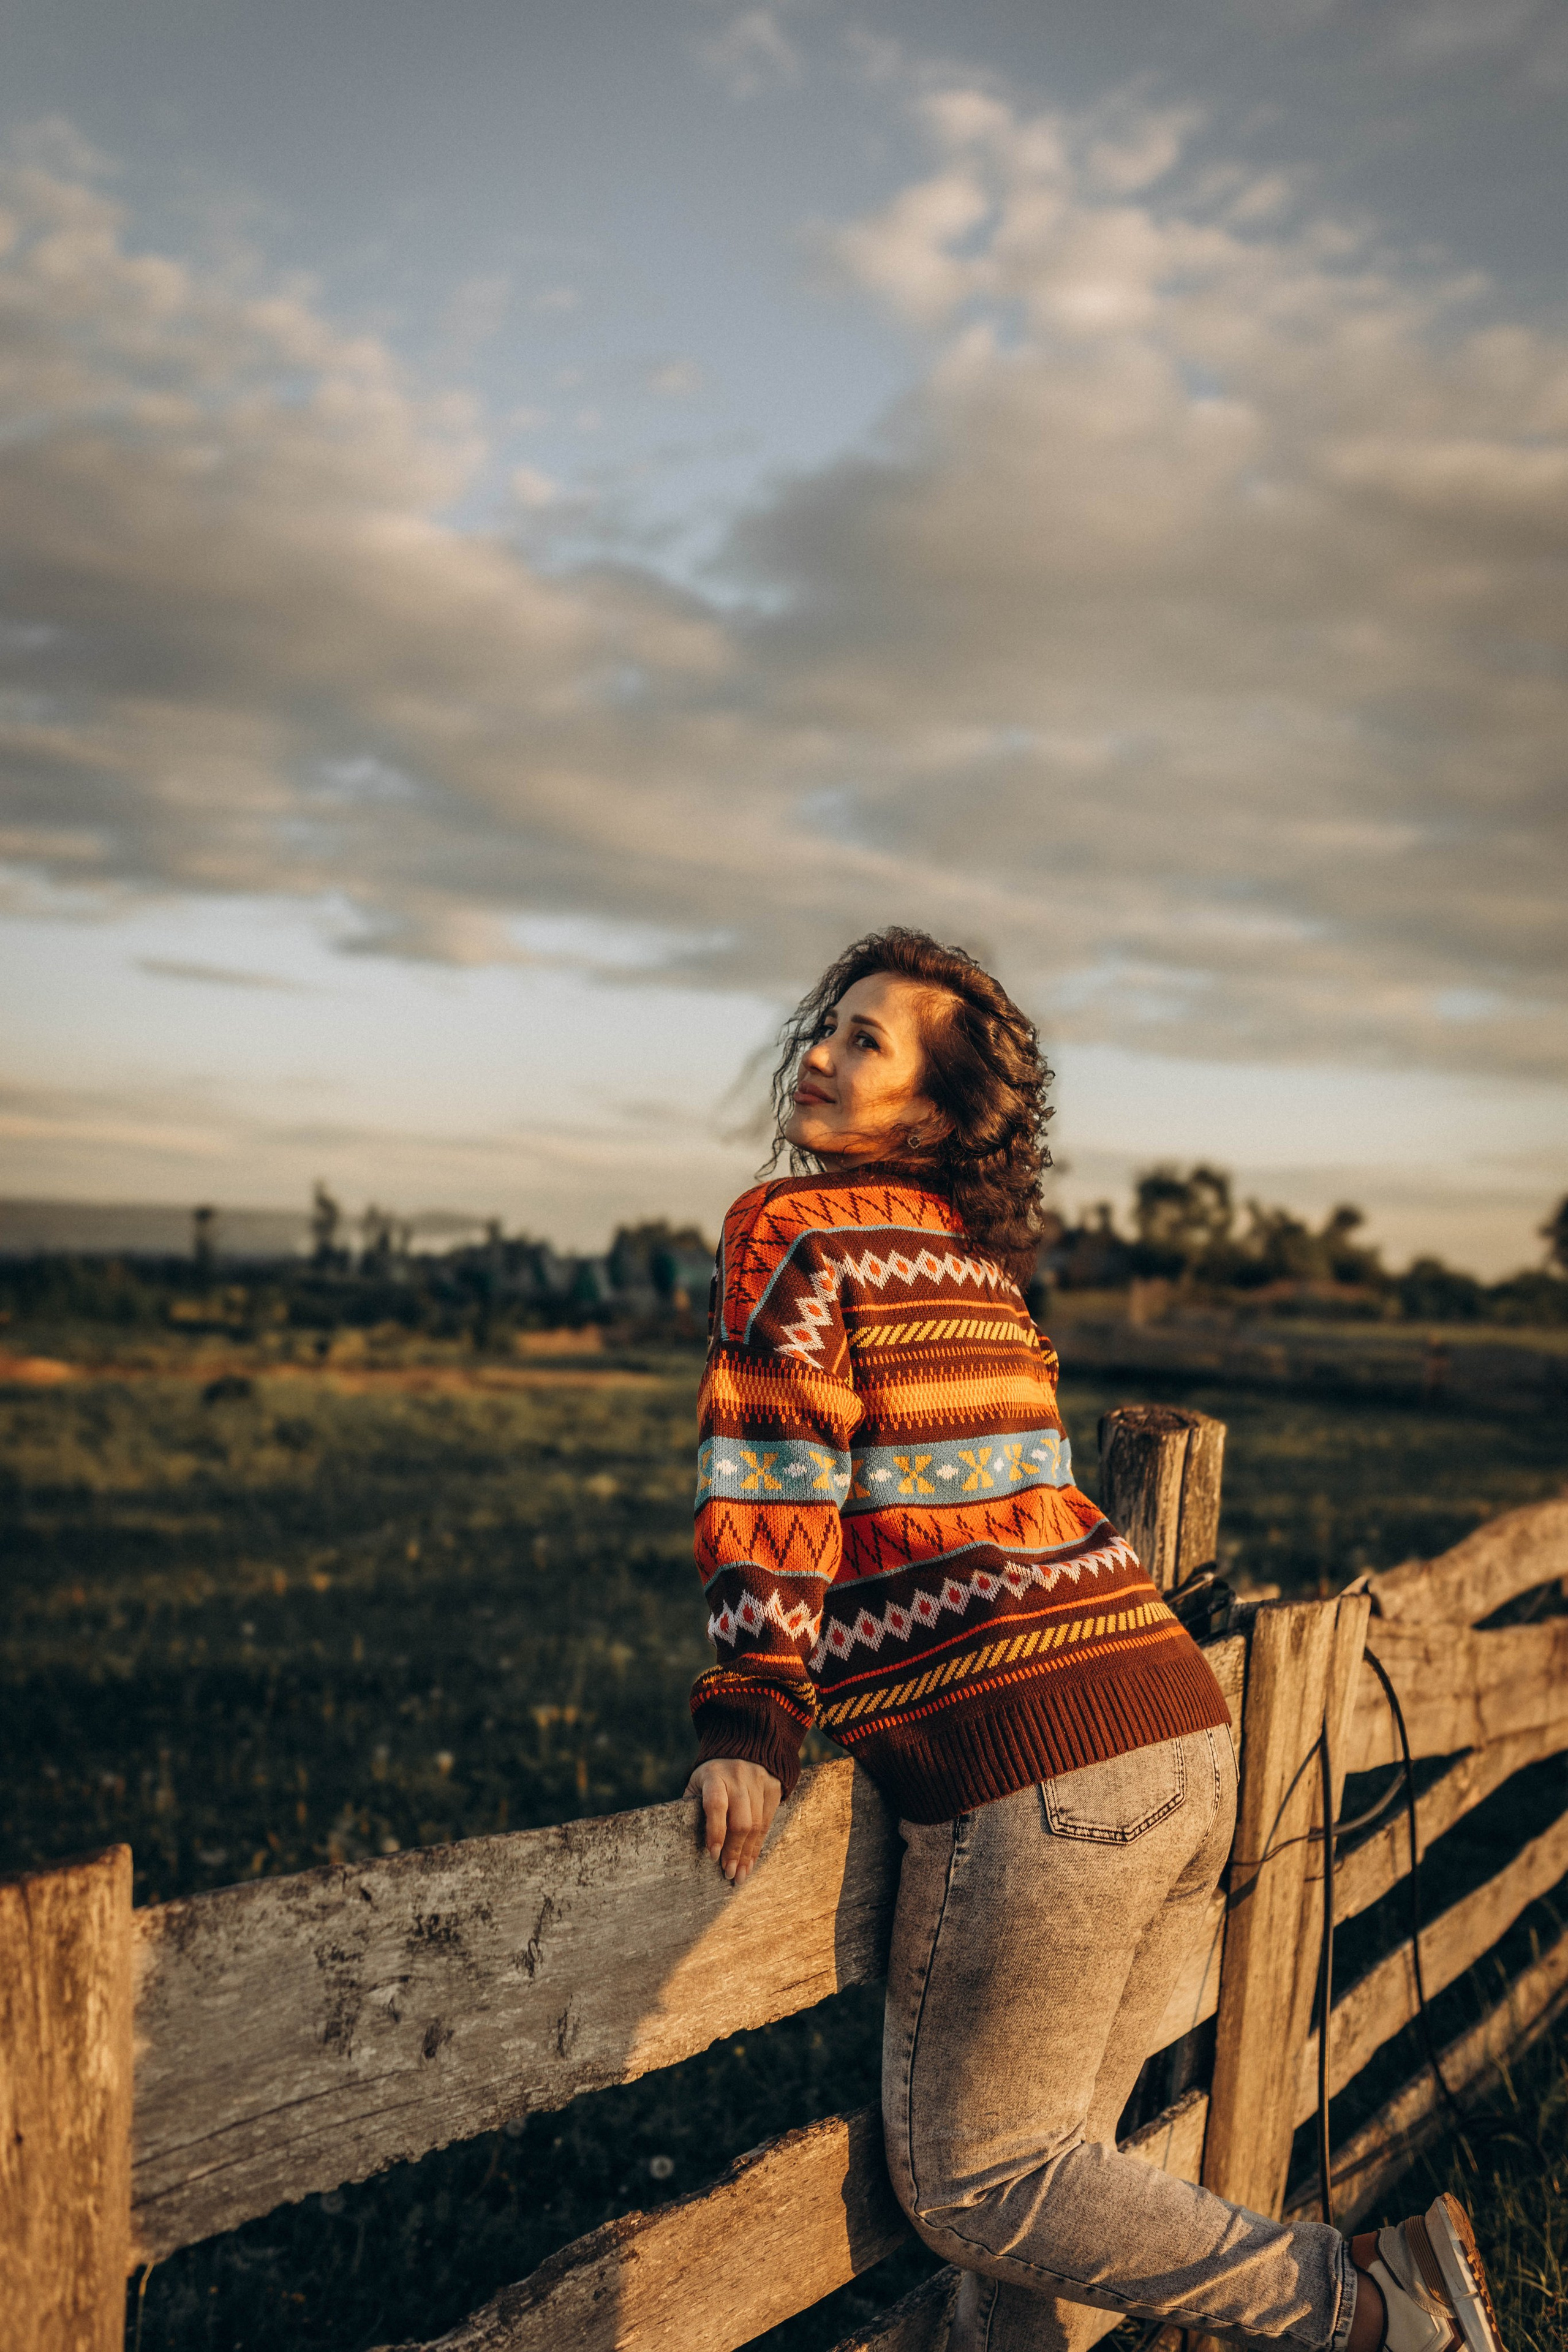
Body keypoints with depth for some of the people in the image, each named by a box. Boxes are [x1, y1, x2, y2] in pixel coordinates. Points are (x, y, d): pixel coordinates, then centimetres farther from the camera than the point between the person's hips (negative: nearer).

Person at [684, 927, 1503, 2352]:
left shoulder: (795, 1225, -1)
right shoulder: (976, 1258, 21)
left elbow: (771, 1473, -10)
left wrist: (750, 1721, -11)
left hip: (1041, 1773, -8)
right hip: (1187, 1729, 9)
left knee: (971, 2179, 8)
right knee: (1046, 2148, 20)